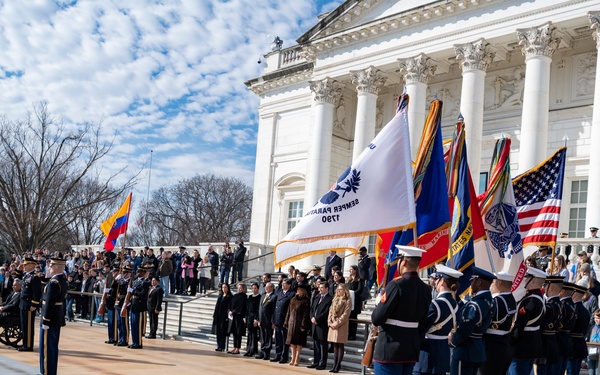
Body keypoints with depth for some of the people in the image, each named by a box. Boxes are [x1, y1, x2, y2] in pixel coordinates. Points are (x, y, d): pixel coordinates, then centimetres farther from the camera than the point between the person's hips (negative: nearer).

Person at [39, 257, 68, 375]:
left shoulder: (54, 283, -21)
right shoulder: (63, 280, 8)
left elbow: (49, 304, -22)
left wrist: (45, 322, -19)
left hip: (51, 320, -9)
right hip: (58, 319, 9)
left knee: (47, 348, 0)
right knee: (53, 347, 17)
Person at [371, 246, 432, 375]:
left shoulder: (396, 285, -16)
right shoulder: (425, 289, 6)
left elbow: (377, 319, -15)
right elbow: (422, 324, 12)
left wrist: (379, 305, 4)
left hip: (390, 350, -7)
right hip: (412, 350, 7)